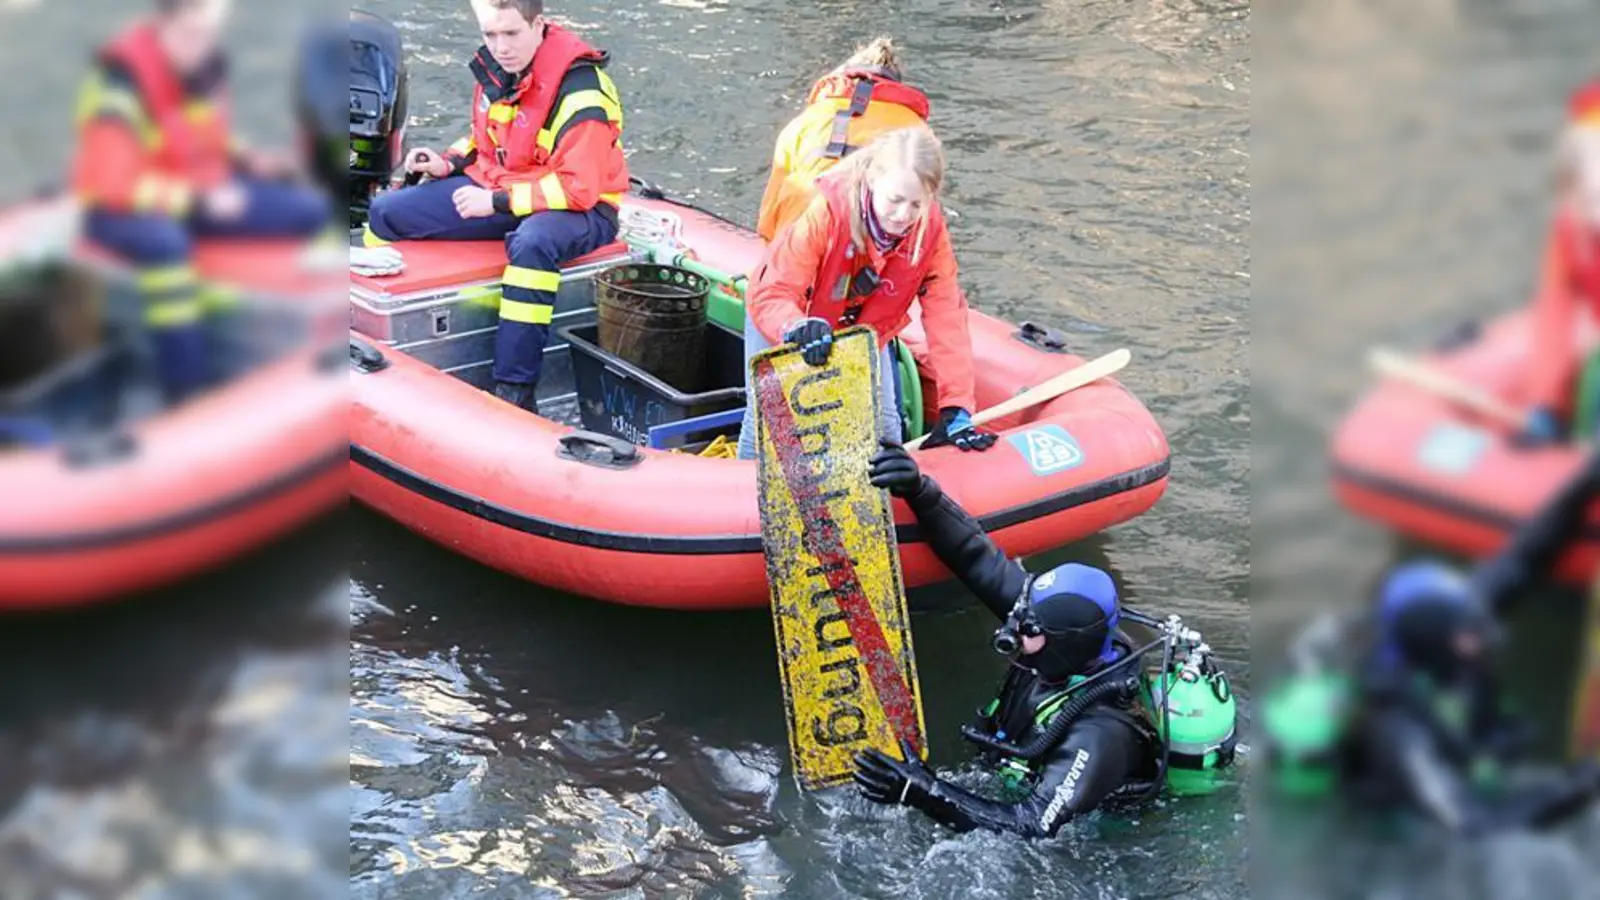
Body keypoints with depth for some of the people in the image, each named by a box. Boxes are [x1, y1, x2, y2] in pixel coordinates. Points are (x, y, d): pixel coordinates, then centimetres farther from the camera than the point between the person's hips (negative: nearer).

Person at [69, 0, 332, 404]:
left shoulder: (208, 63, -1)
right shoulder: (122, 78, -24)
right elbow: (114, 183, -27)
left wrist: (247, 160, -4)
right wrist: (198, 199, -26)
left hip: (200, 191, 8)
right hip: (120, 207, -8)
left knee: (311, 209, -5)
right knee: (166, 242, -42)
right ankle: (189, 395, -35)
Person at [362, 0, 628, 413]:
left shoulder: (578, 91, -24)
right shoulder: (495, 68, -1)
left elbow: (578, 188, -27)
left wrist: (497, 202, -23)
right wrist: (448, 162, 0)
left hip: (580, 208, -8)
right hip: (496, 187, 8)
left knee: (532, 243, -43)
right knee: (386, 214, 1)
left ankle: (513, 392, -38)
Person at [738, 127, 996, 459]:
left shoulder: (931, 232, -27)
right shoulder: (827, 210, -39)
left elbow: (947, 320, -25)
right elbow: (772, 295, -39)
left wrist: (956, 410, -32)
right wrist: (799, 329, -63)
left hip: (863, 327, 3)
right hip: (785, 320, -3)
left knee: (884, 425, -3)